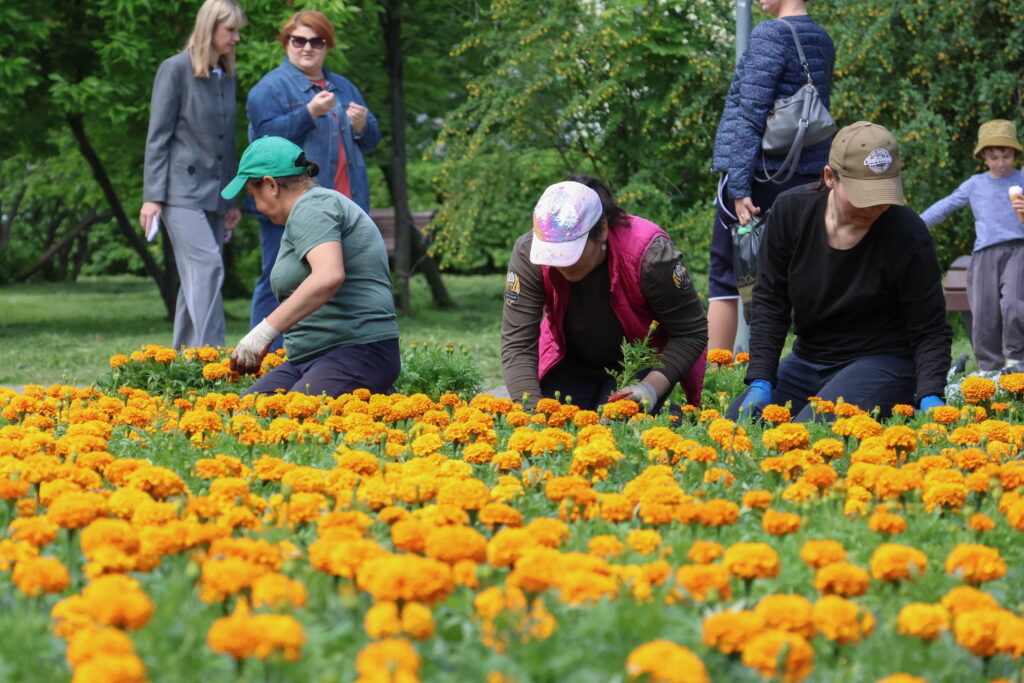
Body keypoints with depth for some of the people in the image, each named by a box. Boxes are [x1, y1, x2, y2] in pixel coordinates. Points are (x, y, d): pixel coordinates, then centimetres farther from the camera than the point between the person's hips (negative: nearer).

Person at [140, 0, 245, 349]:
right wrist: (153, 196, -11)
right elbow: (158, 137, -5)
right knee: (207, 266, -19)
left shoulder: (227, 76, 15)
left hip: (215, 194, 6)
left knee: (194, 279, 6)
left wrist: (233, 200, 18)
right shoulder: (175, 69, -3)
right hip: (182, 190, -6)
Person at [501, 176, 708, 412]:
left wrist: (651, 387, -35)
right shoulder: (527, 253, -25)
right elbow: (516, 344, -24)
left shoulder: (649, 254, -32)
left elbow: (691, 333, -22)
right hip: (570, 364, 3)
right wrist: (532, 409, -39)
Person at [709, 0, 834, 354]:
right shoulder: (823, 41, 11)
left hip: (759, 168, -6)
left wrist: (739, 185, -16)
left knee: (725, 276, 1)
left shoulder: (770, 35, -10)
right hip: (806, 176, 6)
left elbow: (750, 113, -14)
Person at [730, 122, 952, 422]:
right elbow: (769, 304, -3)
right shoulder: (790, 212, -8)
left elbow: (930, 331, -13)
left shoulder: (908, 237, -18)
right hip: (808, 361, 5)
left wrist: (930, 397, -29)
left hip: (882, 363, -5)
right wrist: (760, 383, -13)